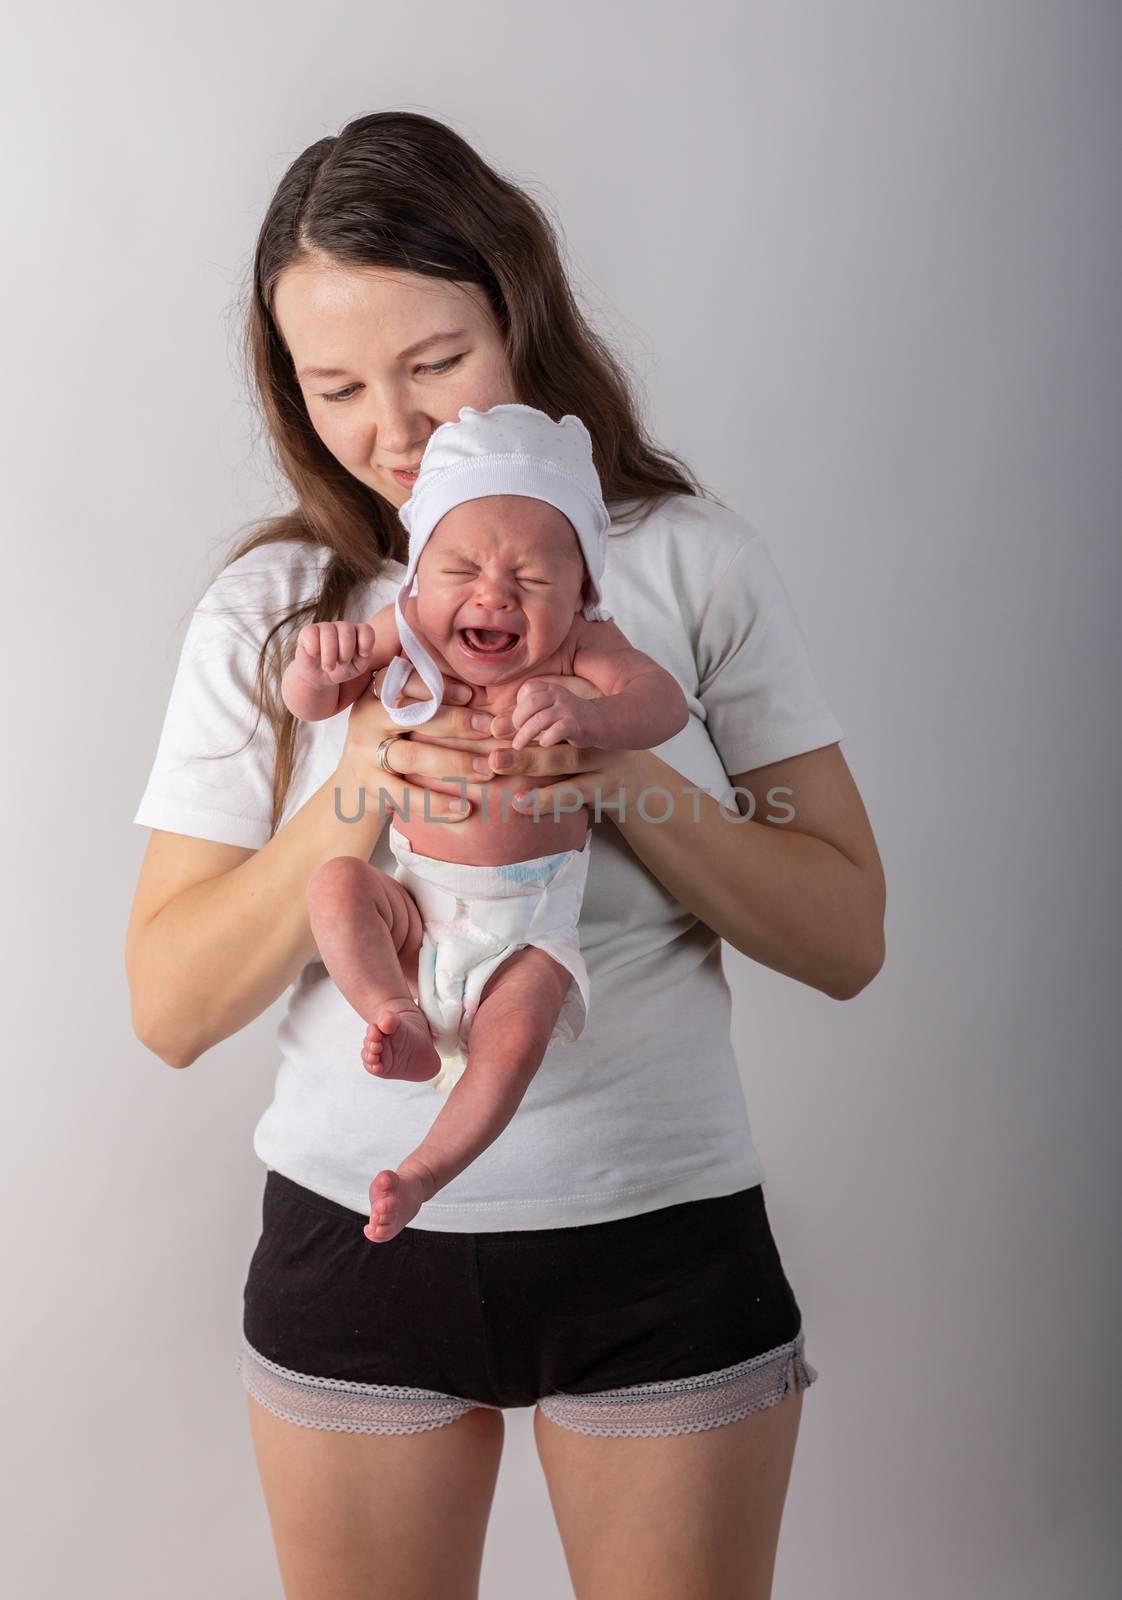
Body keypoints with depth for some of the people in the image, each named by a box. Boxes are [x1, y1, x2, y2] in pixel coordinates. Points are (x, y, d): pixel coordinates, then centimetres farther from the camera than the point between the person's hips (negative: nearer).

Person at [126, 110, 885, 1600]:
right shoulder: (265, 611, -1)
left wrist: (630, 780, -19)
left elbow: (848, 941, -4)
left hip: (661, 1228, -1)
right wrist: (355, 792, -20)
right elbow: (171, 1005, -5)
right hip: (351, 1238, 1)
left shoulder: (692, 558, -4)